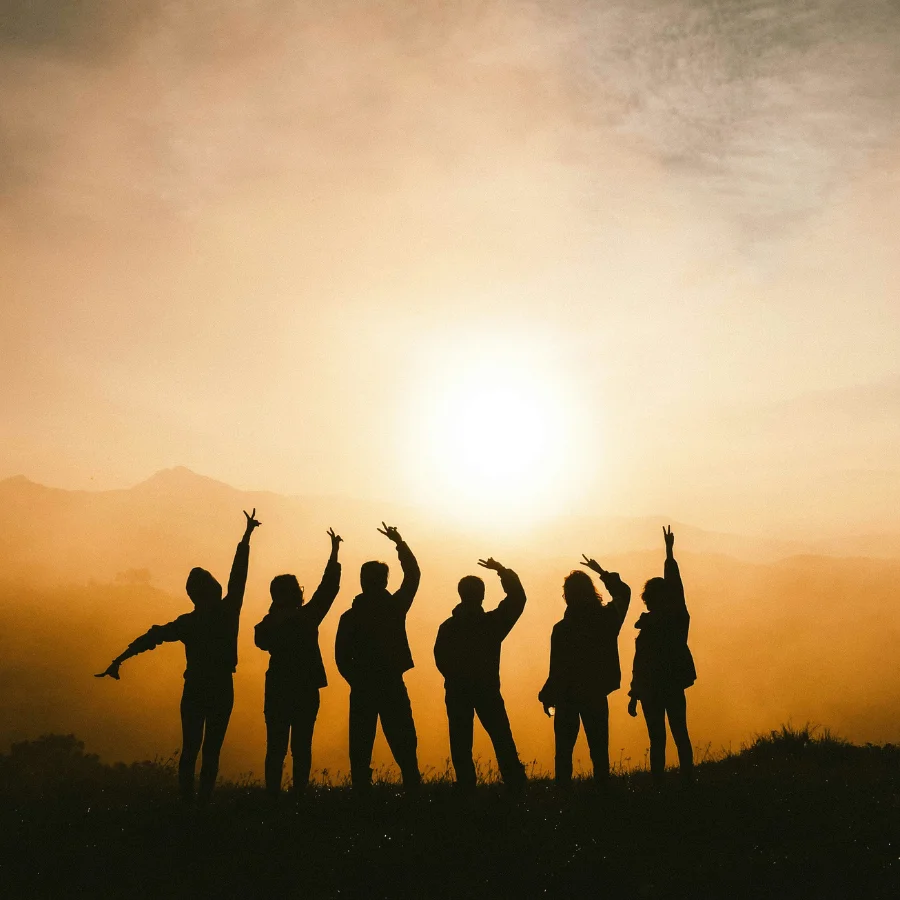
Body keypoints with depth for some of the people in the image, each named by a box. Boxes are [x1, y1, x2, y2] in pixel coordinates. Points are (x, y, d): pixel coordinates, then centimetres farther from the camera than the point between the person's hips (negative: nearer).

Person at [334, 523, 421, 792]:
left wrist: (357, 681, 9)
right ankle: (412, 790, -1)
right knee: (404, 748, 6)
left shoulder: (350, 616, -2)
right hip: (392, 688, 0)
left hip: (362, 690, 0)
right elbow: (413, 574, 13)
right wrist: (399, 543, 21)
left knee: (361, 751, 6)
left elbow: (342, 657, -4)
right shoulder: (394, 607, -2)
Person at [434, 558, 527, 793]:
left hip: (457, 692, 1)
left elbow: (441, 660, -1)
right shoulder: (492, 622, -7)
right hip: (487, 690, -1)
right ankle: (516, 783, 5)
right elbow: (517, 598, -1)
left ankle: (466, 785, 2)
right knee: (502, 739, 7)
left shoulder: (448, 627, -3)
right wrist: (502, 571, 4)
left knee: (461, 742, 5)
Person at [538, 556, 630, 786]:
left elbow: (557, 669, -14)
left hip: (567, 696, -2)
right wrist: (602, 573, 20)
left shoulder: (561, 629, -16)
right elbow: (624, 593, 14)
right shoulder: (606, 618, -7)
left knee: (564, 749, 7)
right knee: (599, 747, 10)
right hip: (596, 695, 3)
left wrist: (547, 696, -2)